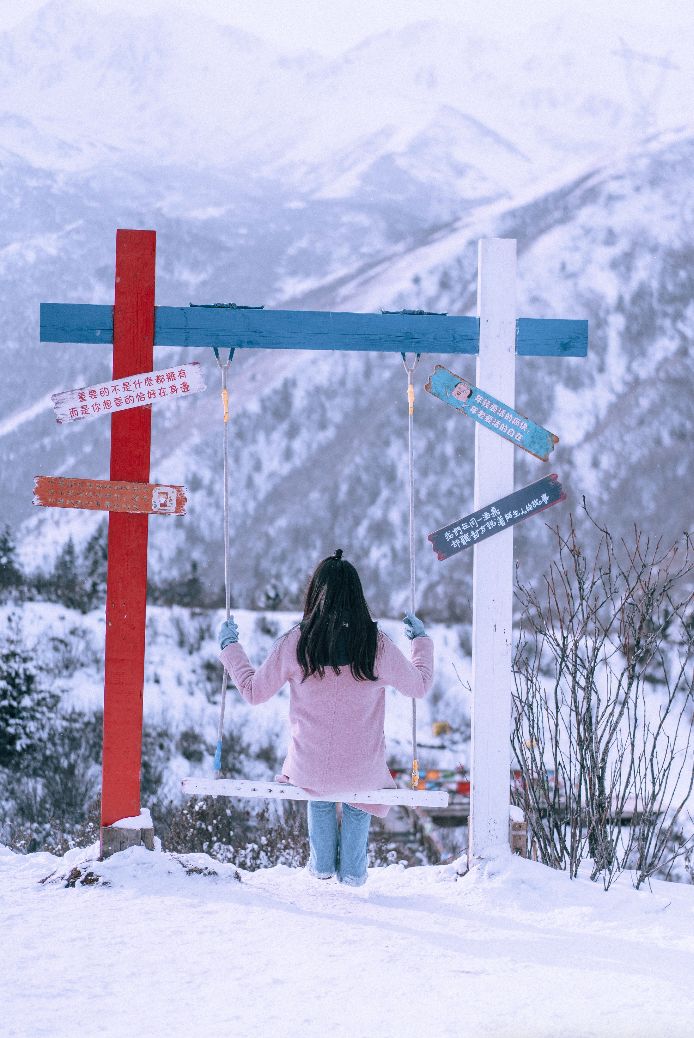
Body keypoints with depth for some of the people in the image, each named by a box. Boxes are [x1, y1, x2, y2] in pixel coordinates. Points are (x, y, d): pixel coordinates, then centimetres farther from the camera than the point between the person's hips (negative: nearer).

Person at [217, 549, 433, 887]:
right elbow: (419, 686, 4)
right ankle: (352, 869, 39)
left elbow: (253, 691, 2)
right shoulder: (376, 644, -13)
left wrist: (229, 647, 17)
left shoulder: (295, 643, -12)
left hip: (309, 768, 0)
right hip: (361, 770, 0)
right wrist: (421, 640, 21)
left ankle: (322, 863, 45)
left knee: (320, 792, 38)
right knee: (359, 795, 38)